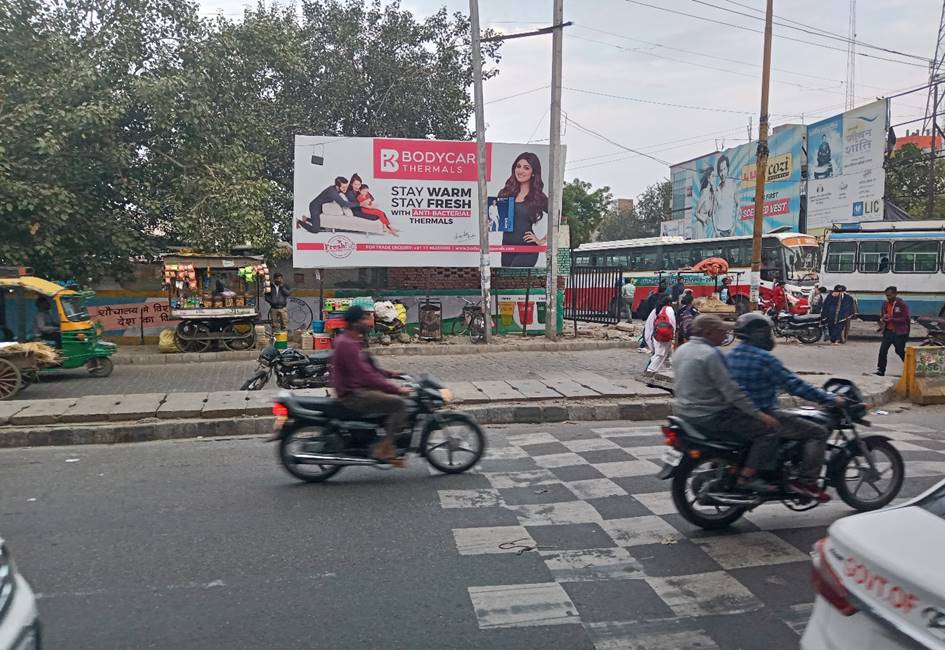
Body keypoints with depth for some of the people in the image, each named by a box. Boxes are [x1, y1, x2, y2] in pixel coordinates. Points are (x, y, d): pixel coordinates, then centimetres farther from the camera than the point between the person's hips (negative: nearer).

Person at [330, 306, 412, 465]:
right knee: (399, 403, -19)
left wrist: (390, 374, 11)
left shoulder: (355, 341, 15)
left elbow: (368, 368, 23)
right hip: (352, 395, -11)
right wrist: (396, 389, -24)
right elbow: (365, 376, -25)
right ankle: (384, 448, -15)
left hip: (359, 390, 11)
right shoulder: (347, 344, -19)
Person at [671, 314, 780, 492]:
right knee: (768, 430, -7)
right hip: (710, 416, -10)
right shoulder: (710, 354, -18)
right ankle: (747, 476, -9)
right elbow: (730, 390, -21)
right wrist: (759, 414, -16)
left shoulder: (681, 350, 10)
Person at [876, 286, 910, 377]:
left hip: (899, 333, -5)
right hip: (888, 331, 5)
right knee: (883, 350, -4)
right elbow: (882, 315, 18)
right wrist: (882, 319, -6)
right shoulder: (885, 304, 7)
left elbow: (905, 319, -15)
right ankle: (881, 370, 1)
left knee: (900, 351, 5)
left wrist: (891, 319, -22)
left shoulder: (902, 304, -10)